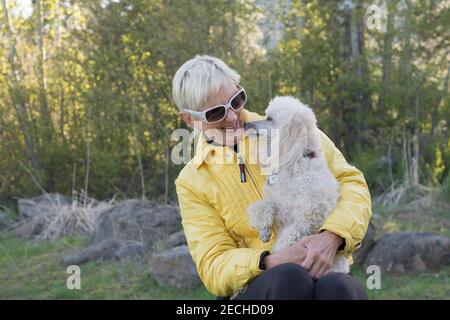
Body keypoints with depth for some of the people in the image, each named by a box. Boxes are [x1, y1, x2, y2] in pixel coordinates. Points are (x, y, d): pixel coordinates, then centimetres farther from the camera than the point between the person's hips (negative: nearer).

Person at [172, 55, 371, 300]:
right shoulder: (191, 182, 7)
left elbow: (351, 182, 4)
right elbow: (213, 267, 1)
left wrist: (331, 237, -17)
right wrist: (270, 262, -20)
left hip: (327, 273, 1)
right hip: (257, 288, 0)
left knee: (336, 288, -35)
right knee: (289, 278, -36)